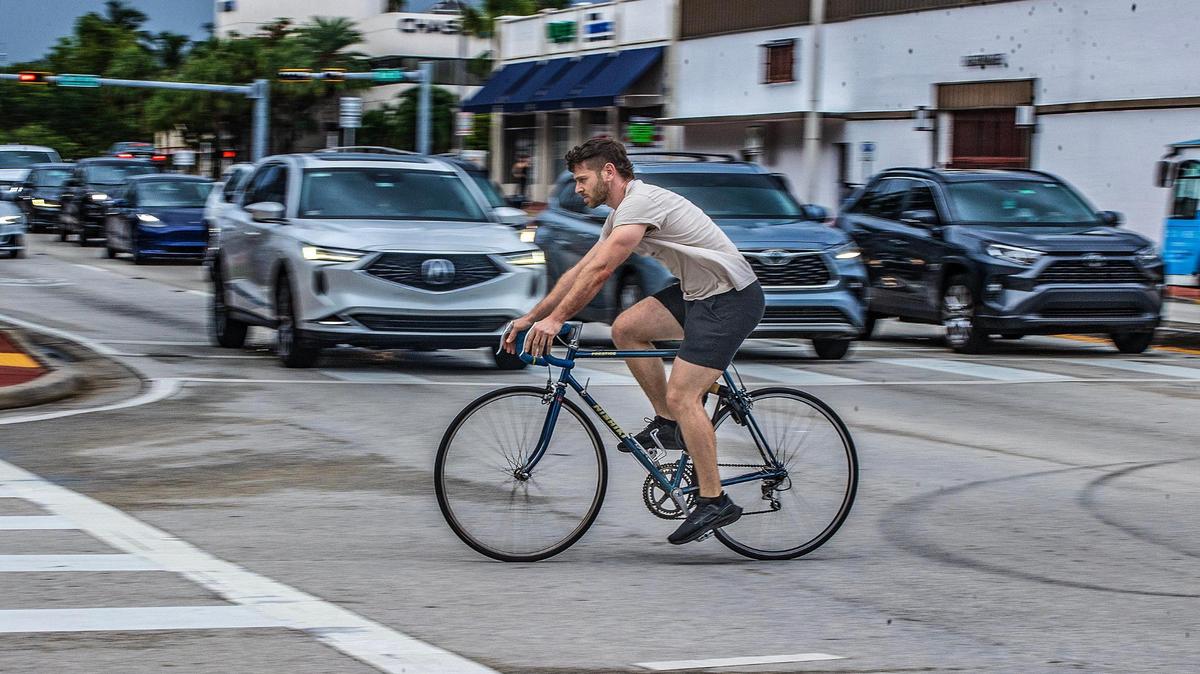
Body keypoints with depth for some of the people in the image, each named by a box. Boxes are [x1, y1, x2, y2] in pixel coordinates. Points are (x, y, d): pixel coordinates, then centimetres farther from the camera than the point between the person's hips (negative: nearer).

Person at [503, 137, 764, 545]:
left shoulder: (641, 201, -18)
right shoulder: (621, 214, 14)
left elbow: (600, 271, -24)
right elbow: (581, 270, 16)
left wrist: (555, 319, -21)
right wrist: (531, 317, 13)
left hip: (731, 298, -10)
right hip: (699, 293, 10)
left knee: (680, 394, -15)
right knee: (626, 328, 5)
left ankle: (714, 502, -9)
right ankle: (668, 425, 13)